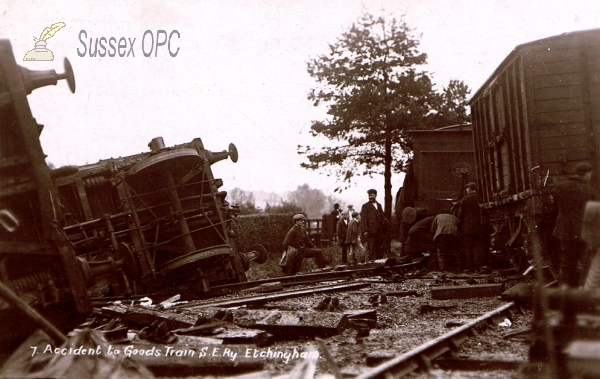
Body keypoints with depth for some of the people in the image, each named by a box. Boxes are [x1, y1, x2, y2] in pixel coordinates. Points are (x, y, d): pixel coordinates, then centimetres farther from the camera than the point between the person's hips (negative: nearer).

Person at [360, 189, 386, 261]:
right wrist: (365, 231, -13)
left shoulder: (379, 205, 20)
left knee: (380, 250, 3)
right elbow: (363, 219, -3)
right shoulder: (365, 206, 3)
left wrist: (384, 229, 10)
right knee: (371, 250, -6)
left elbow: (382, 217, 20)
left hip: (380, 231, 5)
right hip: (371, 231, -5)